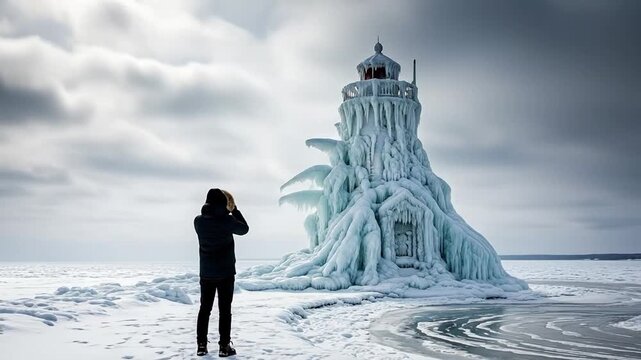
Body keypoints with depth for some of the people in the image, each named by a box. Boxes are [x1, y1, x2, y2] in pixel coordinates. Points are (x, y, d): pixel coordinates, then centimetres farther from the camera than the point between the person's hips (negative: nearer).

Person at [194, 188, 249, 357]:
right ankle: (224, 346, 5)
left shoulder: (198, 221, -4)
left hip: (206, 272, 3)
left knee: (205, 308, 12)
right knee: (225, 310, 3)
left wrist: (225, 213, 14)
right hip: (225, 272, -3)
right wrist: (234, 210, 11)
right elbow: (244, 229, 4)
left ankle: (201, 345, 13)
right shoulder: (227, 220, -14)